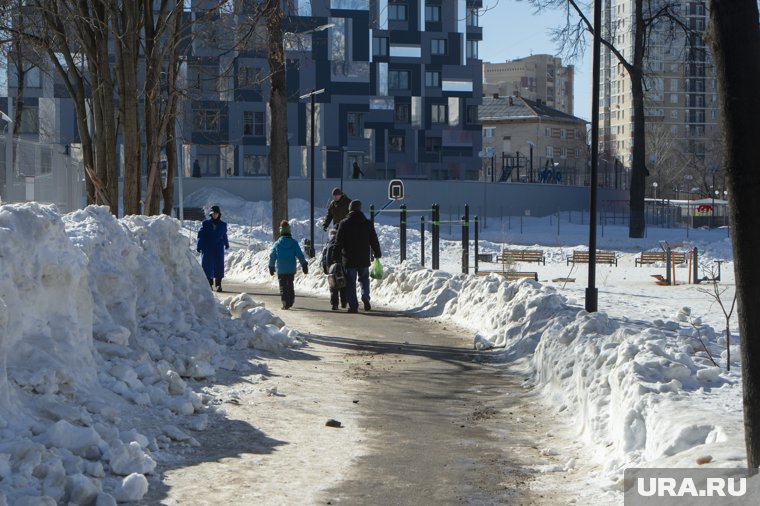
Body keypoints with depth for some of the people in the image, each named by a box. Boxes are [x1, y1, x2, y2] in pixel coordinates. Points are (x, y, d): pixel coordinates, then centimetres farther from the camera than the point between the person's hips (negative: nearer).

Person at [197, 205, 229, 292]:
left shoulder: (223, 225, 6)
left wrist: (226, 244, 36)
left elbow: (224, 235, 22)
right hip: (207, 248, -1)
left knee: (219, 265, -5)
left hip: (219, 248, 1)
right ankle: (209, 284, 11)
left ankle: (218, 284, -2)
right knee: (207, 265, -1)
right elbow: (200, 235, 1)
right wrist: (198, 246, -5)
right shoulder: (205, 224, 1)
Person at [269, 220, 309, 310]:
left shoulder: (277, 243, -5)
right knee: (290, 285, 19)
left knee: (283, 286, 2)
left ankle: (285, 303, -8)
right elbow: (300, 255, -6)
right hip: (291, 269, 2)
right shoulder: (294, 243, -4)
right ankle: (291, 302, 23)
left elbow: (272, 256, 1)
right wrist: (304, 265, 1)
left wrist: (271, 267, 13)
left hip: (280, 270, -2)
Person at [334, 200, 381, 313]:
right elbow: (374, 241, 8)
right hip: (364, 259, 2)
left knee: (351, 282, 4)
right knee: (364, 278, 18)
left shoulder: (344, 223, -5)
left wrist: (336, 257, 2)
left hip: (349, 259, -2)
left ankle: (353, 305, -2)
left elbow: (338, 242, -4)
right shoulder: (367, 223, 2)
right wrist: (377, 254, 21)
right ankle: (365, 296, -7)